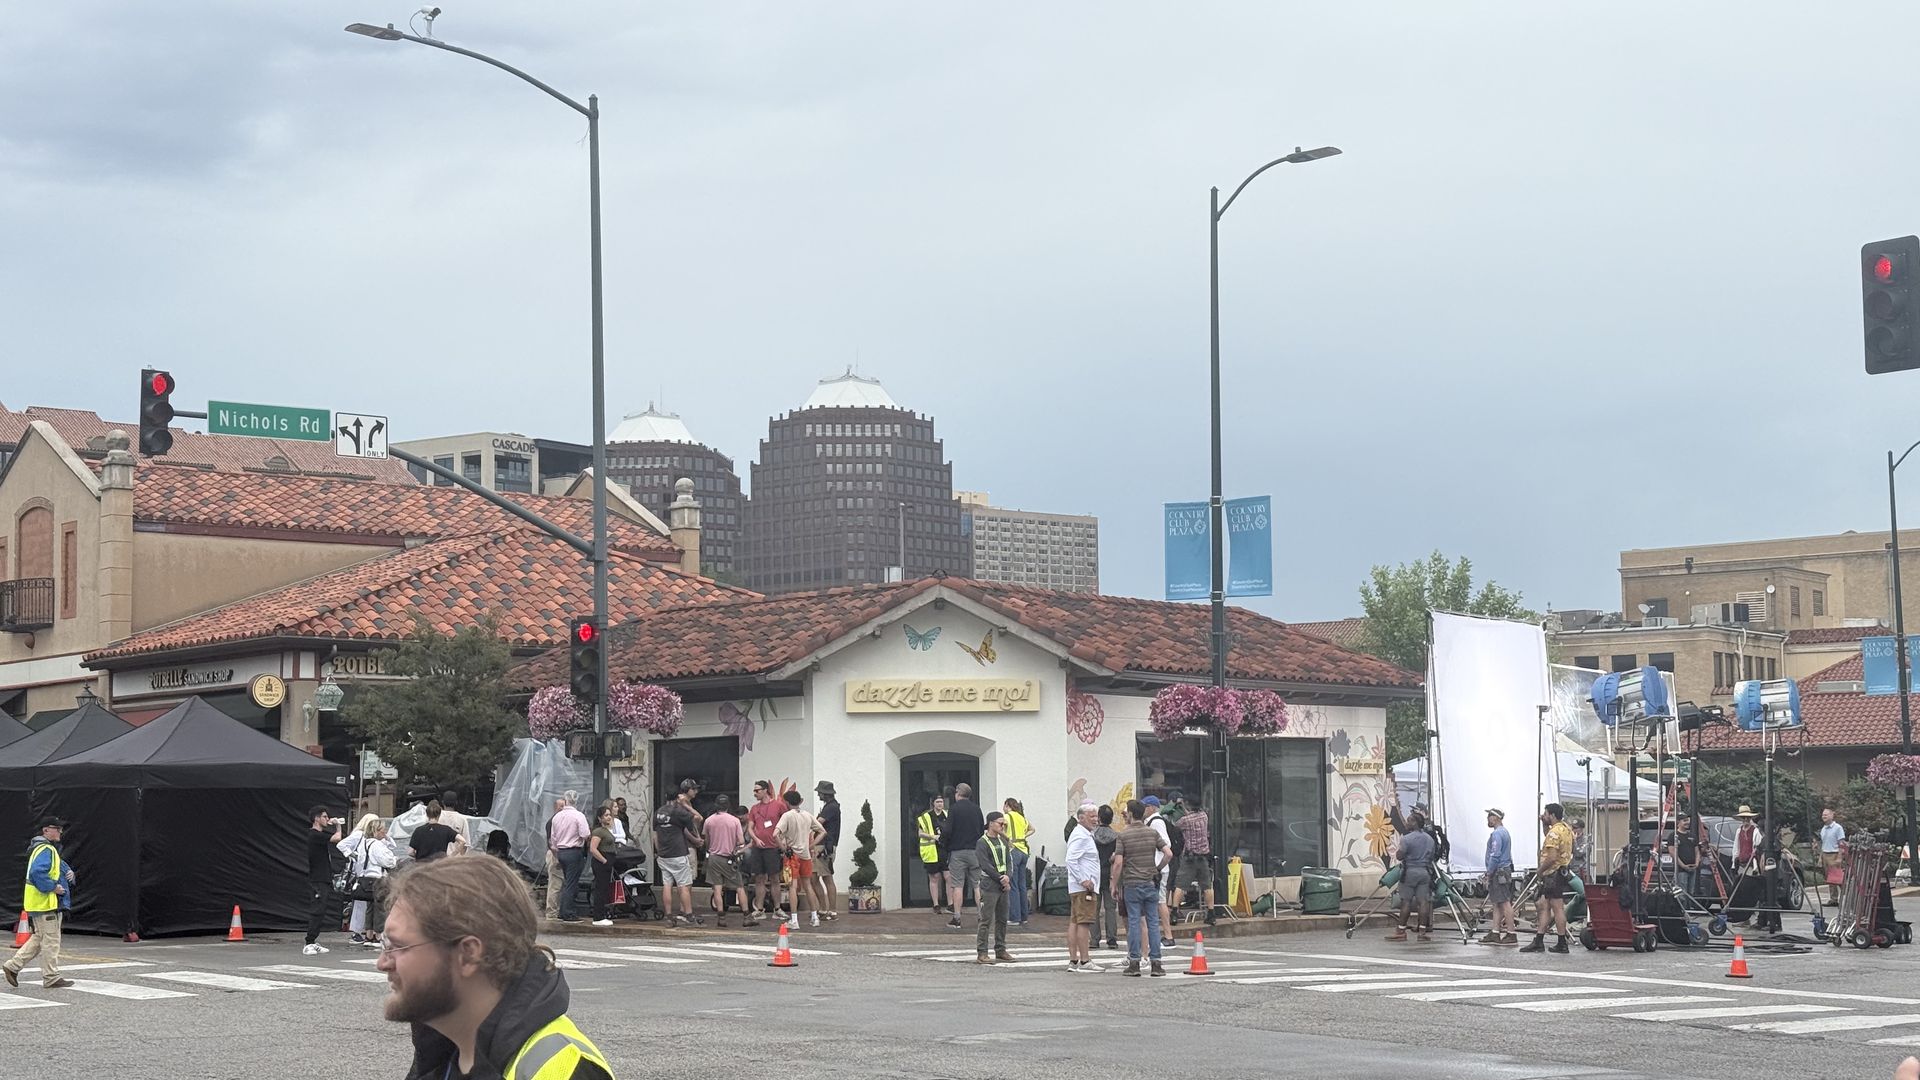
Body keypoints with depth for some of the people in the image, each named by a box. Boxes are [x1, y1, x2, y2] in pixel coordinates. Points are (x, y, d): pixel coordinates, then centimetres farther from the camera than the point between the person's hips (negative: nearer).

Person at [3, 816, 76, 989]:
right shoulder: (45, 850, -17)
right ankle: (51, 977, 2)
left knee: (39, 938, 16)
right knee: (50, 940, -3)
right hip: (45, 903, -11)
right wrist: (53, 887, -22)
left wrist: (68, 873, 8)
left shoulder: (51, 850, 17)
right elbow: (37, 873, -30)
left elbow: (59, 868, 29)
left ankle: (13, 966, 17)